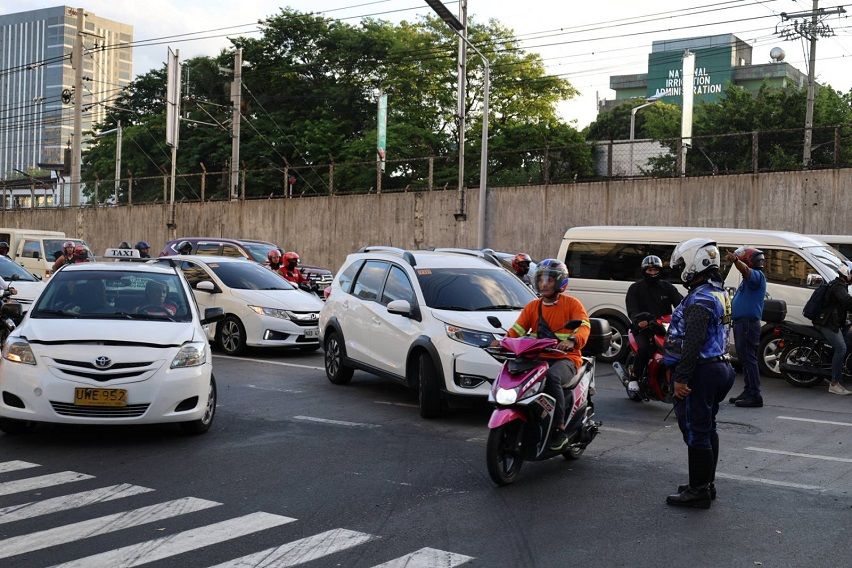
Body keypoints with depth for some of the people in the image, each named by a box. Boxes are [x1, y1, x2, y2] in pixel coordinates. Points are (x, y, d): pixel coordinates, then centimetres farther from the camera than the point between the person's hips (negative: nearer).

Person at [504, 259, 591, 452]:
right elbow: (517, 329, 8)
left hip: (565, 358, -5)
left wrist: (572, 341, -35)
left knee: (552, 377, -38)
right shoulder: (532, 306, 18)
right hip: (538, 358, 5)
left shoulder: (572, 304, 3)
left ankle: (560, 429, -30)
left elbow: (584, 326, -13)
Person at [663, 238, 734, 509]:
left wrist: (681, 378, -22)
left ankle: (698, 490, 2)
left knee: (696, 431, -4)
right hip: (718, 367, 11)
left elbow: (693, 343, -24)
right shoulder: (719, 293, 15)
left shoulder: (700, 299, -18)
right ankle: (707, 484, 27)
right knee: (707, 428, 17)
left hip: (700, 372, -11)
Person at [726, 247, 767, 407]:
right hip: (741, 323, 11)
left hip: (748, 323, -11)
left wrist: (735, 260, -52)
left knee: (748, 358, -12)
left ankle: (755, 396, -12)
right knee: (745, 358, 15)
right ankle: (748, 392, 22)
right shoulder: (749, 278, 21)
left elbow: (746, 270, -35)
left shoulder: (757, 275, -12)